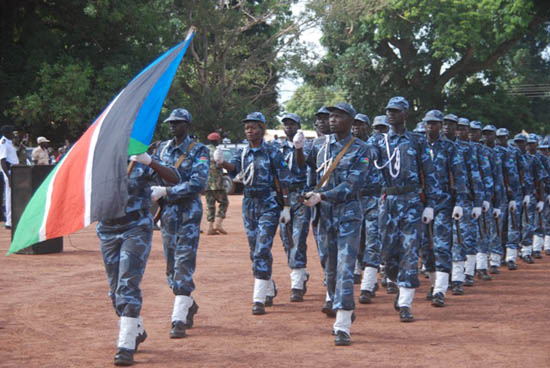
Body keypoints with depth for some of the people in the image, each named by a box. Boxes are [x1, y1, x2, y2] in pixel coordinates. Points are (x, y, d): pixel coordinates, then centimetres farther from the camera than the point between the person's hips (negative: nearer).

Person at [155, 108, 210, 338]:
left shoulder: (199, 151, -5)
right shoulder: (162, 148, 12)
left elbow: (198, 183, -18)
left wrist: (167, 192, -23)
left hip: (189, 212, -6)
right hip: (167, 213, 6)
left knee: (184, 264, -10)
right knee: (171, 265, 11)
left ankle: (179, 320, -12)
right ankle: (188, 305, 32)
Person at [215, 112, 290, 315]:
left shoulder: (272, 152, -6)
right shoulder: (243, 152, 8)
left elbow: (283, 181, -6)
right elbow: (234, 168, -13)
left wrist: (286, 207, -10)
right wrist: (222, 163, -35)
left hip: (269, 204, -6)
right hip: (249, 203, 6)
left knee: (262, 250, -13)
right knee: (255, 251, 13)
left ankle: (259, 299, -12)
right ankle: (270, 289, 33)